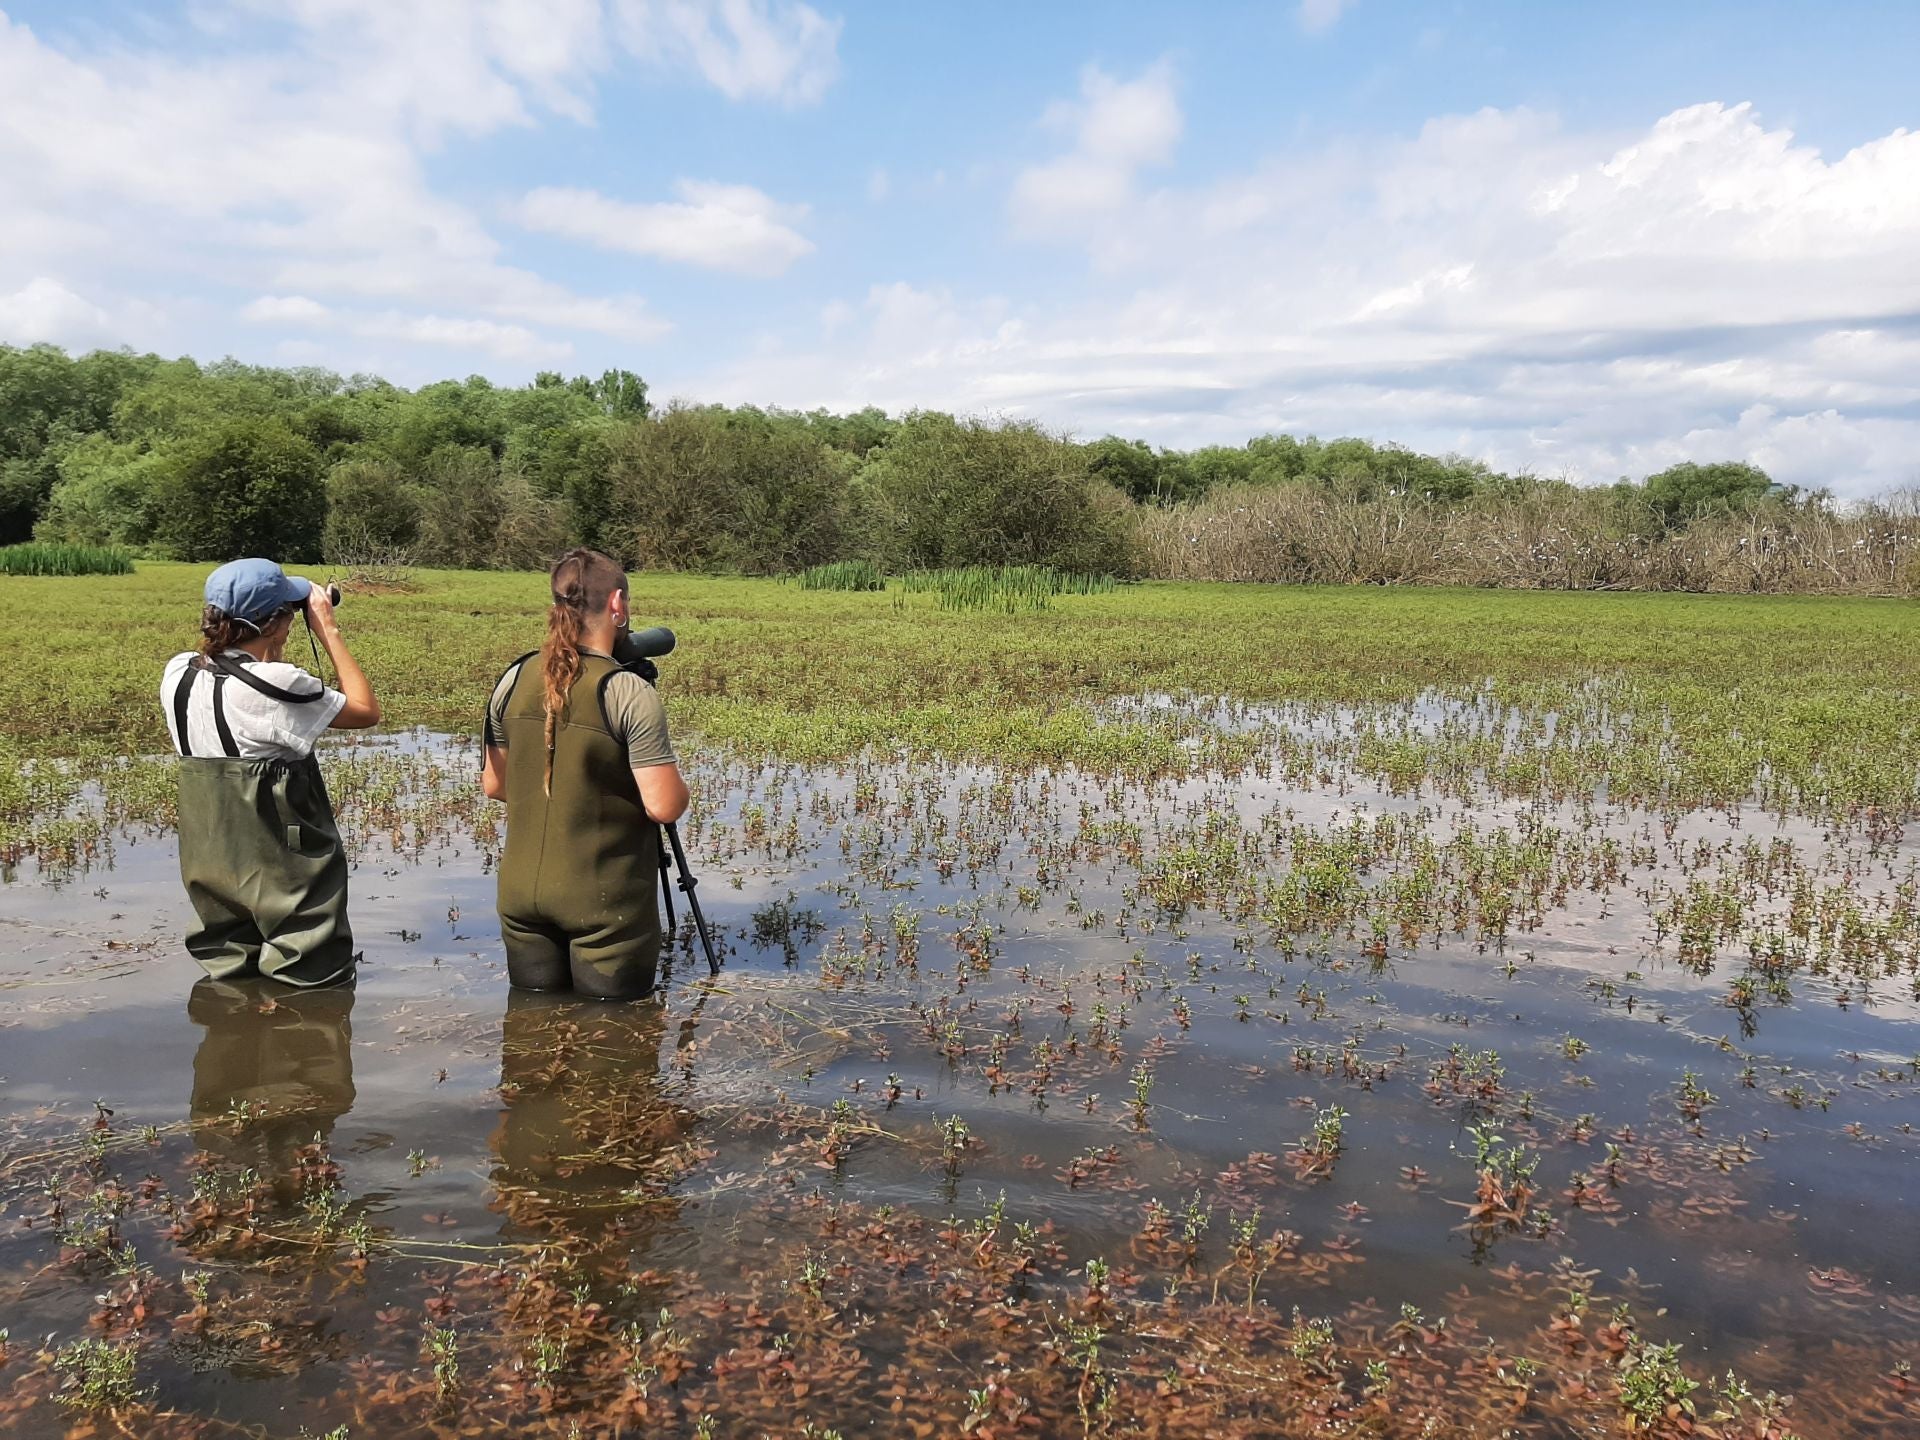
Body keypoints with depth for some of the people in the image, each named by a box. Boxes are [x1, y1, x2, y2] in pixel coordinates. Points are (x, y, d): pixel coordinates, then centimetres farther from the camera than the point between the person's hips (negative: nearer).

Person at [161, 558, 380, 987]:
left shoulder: (177, 674, -1)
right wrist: (329, 630, -7)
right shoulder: (274, 684, -24)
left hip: (208, 865, 8)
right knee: (311, 995, 8)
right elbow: (367, 710, -12)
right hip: (281, 868, -8)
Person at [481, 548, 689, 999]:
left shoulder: (514, 680, 0)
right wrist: (674, 778, 2)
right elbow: (665, 806, -19)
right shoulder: (629, 694, -17)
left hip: (522, 893, 5)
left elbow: (493, 785, 9)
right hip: (605, 901, -5)